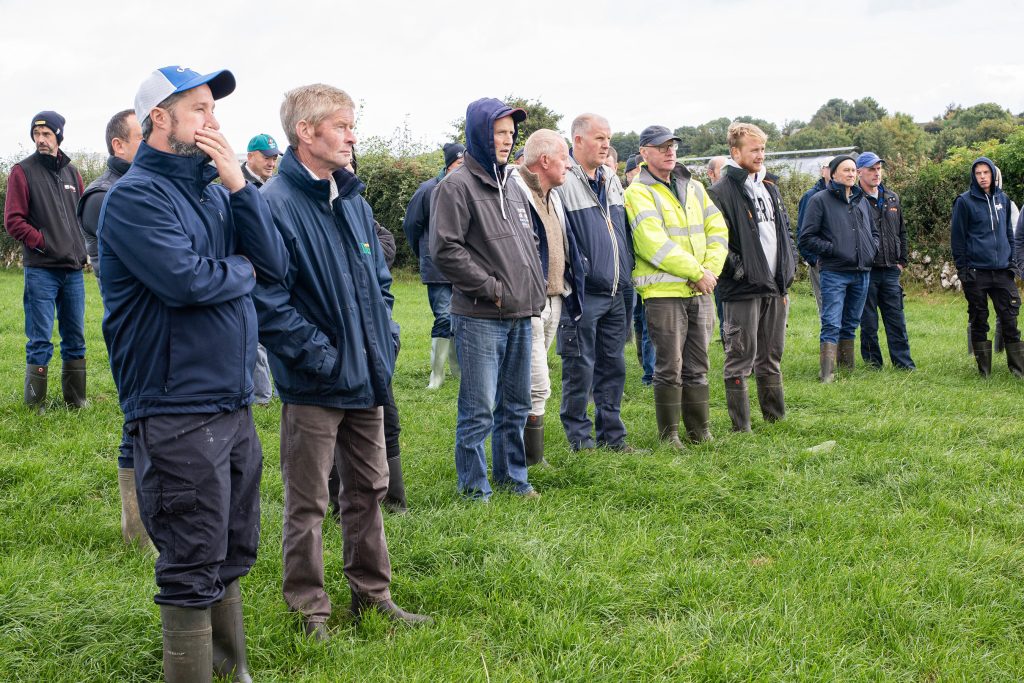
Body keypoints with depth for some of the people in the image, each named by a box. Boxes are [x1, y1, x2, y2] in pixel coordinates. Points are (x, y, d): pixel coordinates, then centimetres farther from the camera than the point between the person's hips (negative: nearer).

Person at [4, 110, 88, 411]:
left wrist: (84, 249, 6)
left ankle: (76, 398, 22)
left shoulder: (71, 172, 13)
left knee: (75, 338, 12)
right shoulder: (23, 171, -2)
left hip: (73, 270, 5)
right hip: (40, 270, -5)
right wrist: (43, 242, -13)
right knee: (40, 341, -3)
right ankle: (35, 405, 4)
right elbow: (13, 220, -7)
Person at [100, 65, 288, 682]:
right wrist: (242, 270, -5)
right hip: (178, 415, -8)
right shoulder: (135, 197, -12)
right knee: (194, 570, -1)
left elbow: (276, 265, 3)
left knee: (233, 555, 19)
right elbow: (186, 281, -25)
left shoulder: (214, 192, 11)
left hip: (235, 404, 8)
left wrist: (239, 185, -7)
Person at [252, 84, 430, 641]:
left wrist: (385, 340, 7)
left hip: (367, 379, 8)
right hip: (313, 384, -8)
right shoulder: (275, 205, -16)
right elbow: (270, 302, -20)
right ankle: (309, 609, 19)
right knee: (306, 503, 6)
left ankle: (371, 593, 31)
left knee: (368, 490, 17)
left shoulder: (353, 201, 10)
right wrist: (323, 357, -18)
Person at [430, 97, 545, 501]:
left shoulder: (512, 186, 16)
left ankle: (512, 476, 29)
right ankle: (474, 488, 8)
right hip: (479, 318, -8)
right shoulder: (457, 186, -10)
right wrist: (491, 288, -15)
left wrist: (536, 290, 12)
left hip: (521, 316, 8)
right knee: (479, 410, -3)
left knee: (516, 405, 16)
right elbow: (445, 249, -17)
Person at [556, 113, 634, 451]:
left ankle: (612, 435, 22)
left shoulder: (612, 180, 16)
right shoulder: (562, 181, -10)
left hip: (616, 293, 8)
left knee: (613, 366, 13)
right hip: (583, 295, -8)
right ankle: (580, 438, 9)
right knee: (580, 368, 0)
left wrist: (627, 279, 19)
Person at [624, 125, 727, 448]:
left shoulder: (694, 188, 15)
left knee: (697, 366, 12)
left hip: (700, 291, 6)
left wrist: (711, 269, -7)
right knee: (669, 368, -2)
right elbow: (654, 244, -17)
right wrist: (697, 272, -16)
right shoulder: (639, 193, -7)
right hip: (664, 291, -6)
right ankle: (669, 433, 9)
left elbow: (718, 230, 9)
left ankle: (699, 430, 21)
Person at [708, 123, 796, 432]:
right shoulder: (722, 191, -11)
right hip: (742, 290, -8)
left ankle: (776, 417, 26)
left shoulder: (770, 187, 16)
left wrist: (790, 263, 13)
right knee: (739, 359, -2)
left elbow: (784, 228, 25)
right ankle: (741, 426, 4)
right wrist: (736, 267, -20)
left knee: (771, 357, 16)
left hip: (775, 288, 8)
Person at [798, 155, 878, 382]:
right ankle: (827, 373, -13)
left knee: (851, 324, 13)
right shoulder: (820, 200, -3)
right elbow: (807, 238, -6)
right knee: (831, 324, -12)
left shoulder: (860, 200, 17)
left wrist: (872, 249, 10)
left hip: (862, 272, 6)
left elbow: (874, 231, 29)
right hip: (834, 272, -6)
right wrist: (832, 248, -13)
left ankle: (847, 368, 21)